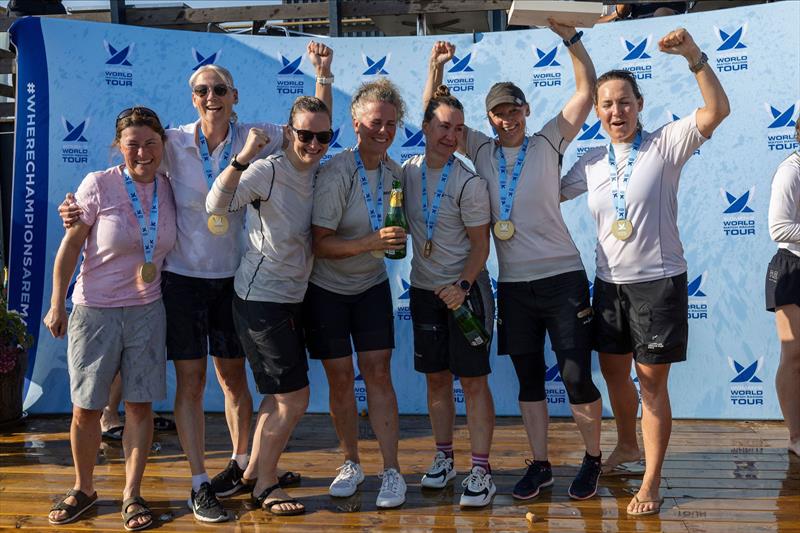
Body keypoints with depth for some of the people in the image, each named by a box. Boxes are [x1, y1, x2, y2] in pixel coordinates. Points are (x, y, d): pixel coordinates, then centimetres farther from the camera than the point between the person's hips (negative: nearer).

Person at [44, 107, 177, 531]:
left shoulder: (168, 190, 1)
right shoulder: (98, 185, -11)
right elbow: (70, 246, -6)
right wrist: (57, 305, -4)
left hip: (147, 313, 3)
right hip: (95, 312, -2)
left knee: (141, 405, 5)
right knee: (85, 409, 6)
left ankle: (132, 494, 20)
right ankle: (83, 489, 28)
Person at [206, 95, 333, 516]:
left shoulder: (319, 173, 3)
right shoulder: (268, 171, -19)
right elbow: (216, 206, -35)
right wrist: (243, 157, -44)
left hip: (292, 299, 8)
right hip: (260, 299, -8)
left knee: (279, 397, 19)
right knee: (295, 396, -3)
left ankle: (257, 472, 37)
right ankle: (265, 486, 17)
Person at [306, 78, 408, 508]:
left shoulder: (395, 172, -2)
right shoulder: (335, 173, -20)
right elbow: (321, 244, -23)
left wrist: (398, 242, -5)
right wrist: (371, 242, -34)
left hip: (372, 286, 4)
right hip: (327, 289, -3)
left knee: (378, 375, -1)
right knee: (341, 378, 4)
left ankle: (391, 471, 5)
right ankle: (351, 463, 23)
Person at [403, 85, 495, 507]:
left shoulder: (468, 183, -13)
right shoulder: (408, 171, 0)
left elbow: (480, 245, -10)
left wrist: (462, 287, -21)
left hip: (466, 288, -5)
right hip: (424, 289, 5)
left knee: (473, 379, -2)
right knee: (436, 377, 12)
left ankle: (481, 470, 5)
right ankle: (444, 457, 27)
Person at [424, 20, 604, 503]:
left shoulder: (549, 143, 0)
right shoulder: (481, 150, 7)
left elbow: (586, 90, -5)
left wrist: (571, 38, -13)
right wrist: (437, 66, -1)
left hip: (562, 276, -3)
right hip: (513, 283, 3)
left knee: (577, 375, -1)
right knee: (529, 379, 11)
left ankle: (593, 459, 20)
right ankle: (540, 465, 23)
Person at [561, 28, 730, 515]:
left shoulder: (665, 145, -9)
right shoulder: (591, 163, 6)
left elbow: (718, 110, -24)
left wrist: (695, 57, -34)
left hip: (658, 282, -5)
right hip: (609, 284, 5)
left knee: (652, 382, 1)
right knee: (614, 371, 18)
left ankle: (652, 483, 14)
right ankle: (627, 446, 44)